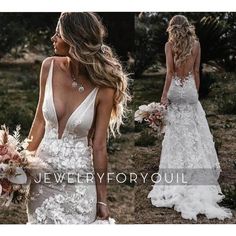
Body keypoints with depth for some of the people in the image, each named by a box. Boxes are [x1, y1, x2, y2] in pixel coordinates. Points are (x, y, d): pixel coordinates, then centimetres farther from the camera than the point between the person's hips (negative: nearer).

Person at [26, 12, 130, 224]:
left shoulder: (103, 88, -18)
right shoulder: (49, 67, -7)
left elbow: (99, 146, -12)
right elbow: (40, 121, 3)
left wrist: (102, 199, -7)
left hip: (78, 180, -4)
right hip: (42, 172, 4)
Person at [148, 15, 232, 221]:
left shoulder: (170, 44, -5)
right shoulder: (196, 44, 4)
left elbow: (170, 71, -10)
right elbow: (196, 72, 5)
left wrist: (164, 95, -9)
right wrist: (196, 92, 13)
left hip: (175, 89, -2)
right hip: (190, 88, 2)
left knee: (176, 135, 2)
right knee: (195, 133, 7)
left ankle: (175, 182, 6)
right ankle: (198, 180, 9)